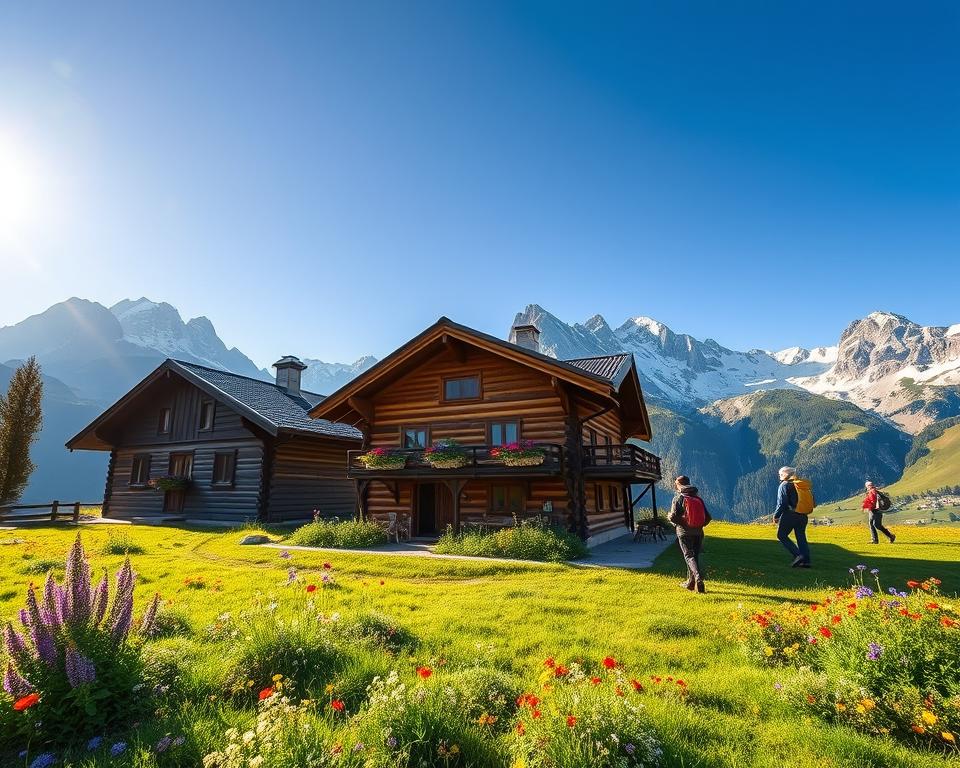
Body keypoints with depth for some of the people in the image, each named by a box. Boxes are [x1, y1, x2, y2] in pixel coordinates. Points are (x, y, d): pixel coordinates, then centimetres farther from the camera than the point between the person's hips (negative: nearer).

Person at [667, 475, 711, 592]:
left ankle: (698, 577, -24)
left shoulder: (678, 498, -6)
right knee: (695, 556, 15)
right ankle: (691, 582, 23)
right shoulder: (698, 498, 8)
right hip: (698, 532, 5)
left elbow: (673, 517, -14)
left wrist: (669, 517, 7)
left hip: (684, 532, -5)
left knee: (689, 556, -1)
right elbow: (707, 517, 7)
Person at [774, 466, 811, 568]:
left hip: (789, 515, -7)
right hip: (802, 516, 7)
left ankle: (798, 555, -8)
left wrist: (776, 516, -5)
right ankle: (806, 561, 6)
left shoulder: (784, 485, -8)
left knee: (782, 535, 3)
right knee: (801, 537, 10)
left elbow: (782, 503, -13)